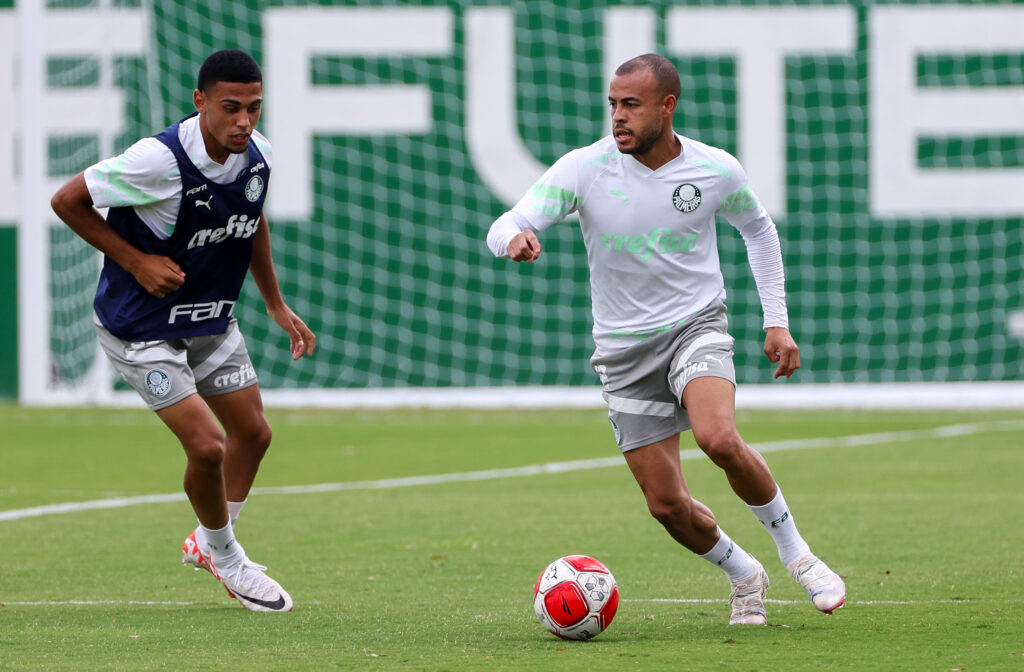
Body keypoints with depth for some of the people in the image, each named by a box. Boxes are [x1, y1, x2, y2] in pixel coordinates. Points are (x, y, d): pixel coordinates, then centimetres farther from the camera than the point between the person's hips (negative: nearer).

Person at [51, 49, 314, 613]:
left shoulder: (258, 155, -9)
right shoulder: (159, 160, -31)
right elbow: (68, 201, -20)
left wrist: (276, 305, 14)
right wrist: (136, 261, -21)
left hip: (212, 320, 7)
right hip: (142, 327, -7)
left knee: (252, 432, 12)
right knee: (207, 446, -13)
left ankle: (207, 543, 37)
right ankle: (224, 556, 15)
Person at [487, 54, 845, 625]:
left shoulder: (717, 172, -7)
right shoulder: (584, 169, -11)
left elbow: (758, 229, 14)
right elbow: (504, 229, -17)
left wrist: (777, 321, 10)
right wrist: (516, 239, -42)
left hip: (697, 326, -1)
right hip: (625, 348, 1)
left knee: (720, 439, -31)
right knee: (668, 504, -3)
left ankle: (795, 551, -8)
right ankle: (744, 576, 26)